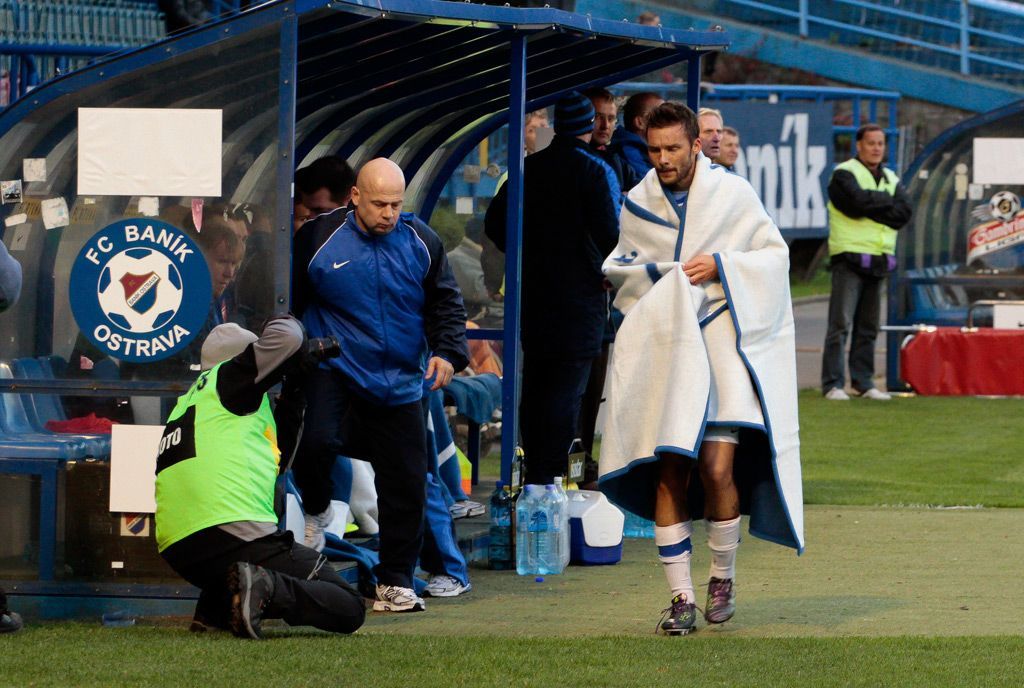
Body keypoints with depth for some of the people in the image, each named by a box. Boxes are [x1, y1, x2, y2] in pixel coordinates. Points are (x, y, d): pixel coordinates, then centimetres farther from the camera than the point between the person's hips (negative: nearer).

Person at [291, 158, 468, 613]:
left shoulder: (421, 241, 2)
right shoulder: (319, 238, -6)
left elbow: (446, 302, 11)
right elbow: (289, 302, 5)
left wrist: (448, 352, -4)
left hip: (400, 385, 3)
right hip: (335, 370, -3)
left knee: (405, 483, 2)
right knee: (317, 441, -28)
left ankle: (395, 582, 15)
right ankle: (315, 512, 5)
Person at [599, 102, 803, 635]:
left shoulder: (733, 195, 0)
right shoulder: (638, 205, 8)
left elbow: (776, 255, 4)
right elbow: (616, 266, 20)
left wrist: (721, 265, -11)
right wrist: (653, 274, -1)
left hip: (722, 339, -3)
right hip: (663, 347, 3)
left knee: (717, 467, -14)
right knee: (669, 474, -4)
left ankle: (723, 579, 8)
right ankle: (681, 598, 1)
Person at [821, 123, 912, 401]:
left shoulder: (891, 179, 17)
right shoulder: (844, 174, -2)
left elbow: (903, 212, 0)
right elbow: (858, 201, -21)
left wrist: (870, 206, -10)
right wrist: (885, 201, -6)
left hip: (879, 261, 6)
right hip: (850, 258, -6)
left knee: (868, 327, 10)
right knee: (840, 323, -9)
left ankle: (863, 382, 15)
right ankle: (833, 384, -9)